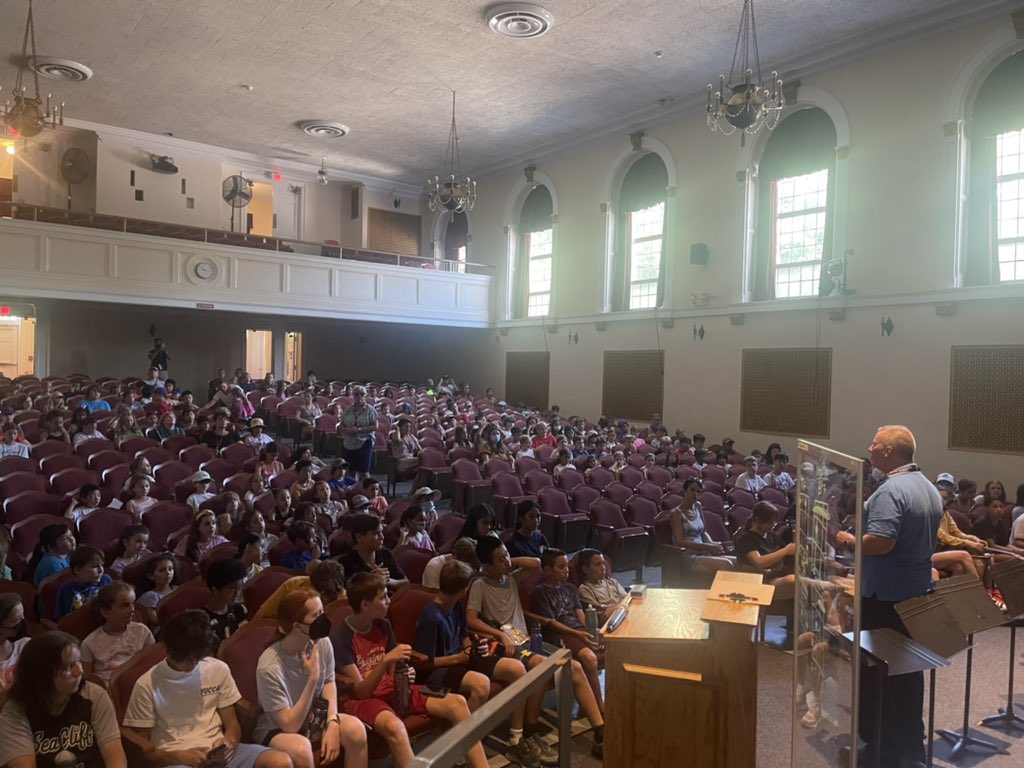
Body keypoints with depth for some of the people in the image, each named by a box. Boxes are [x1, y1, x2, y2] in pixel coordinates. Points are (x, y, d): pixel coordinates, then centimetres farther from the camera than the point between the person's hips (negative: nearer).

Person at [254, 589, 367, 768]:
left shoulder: (322, 643, -13)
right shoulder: (270, 667, -29)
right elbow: (290, 725, -24)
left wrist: (332, 724, -15)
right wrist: (312, 679, -32)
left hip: (313, 719, 5)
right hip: (278, 730, -5)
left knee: (355, 729, -22)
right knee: (300, 748, -37)